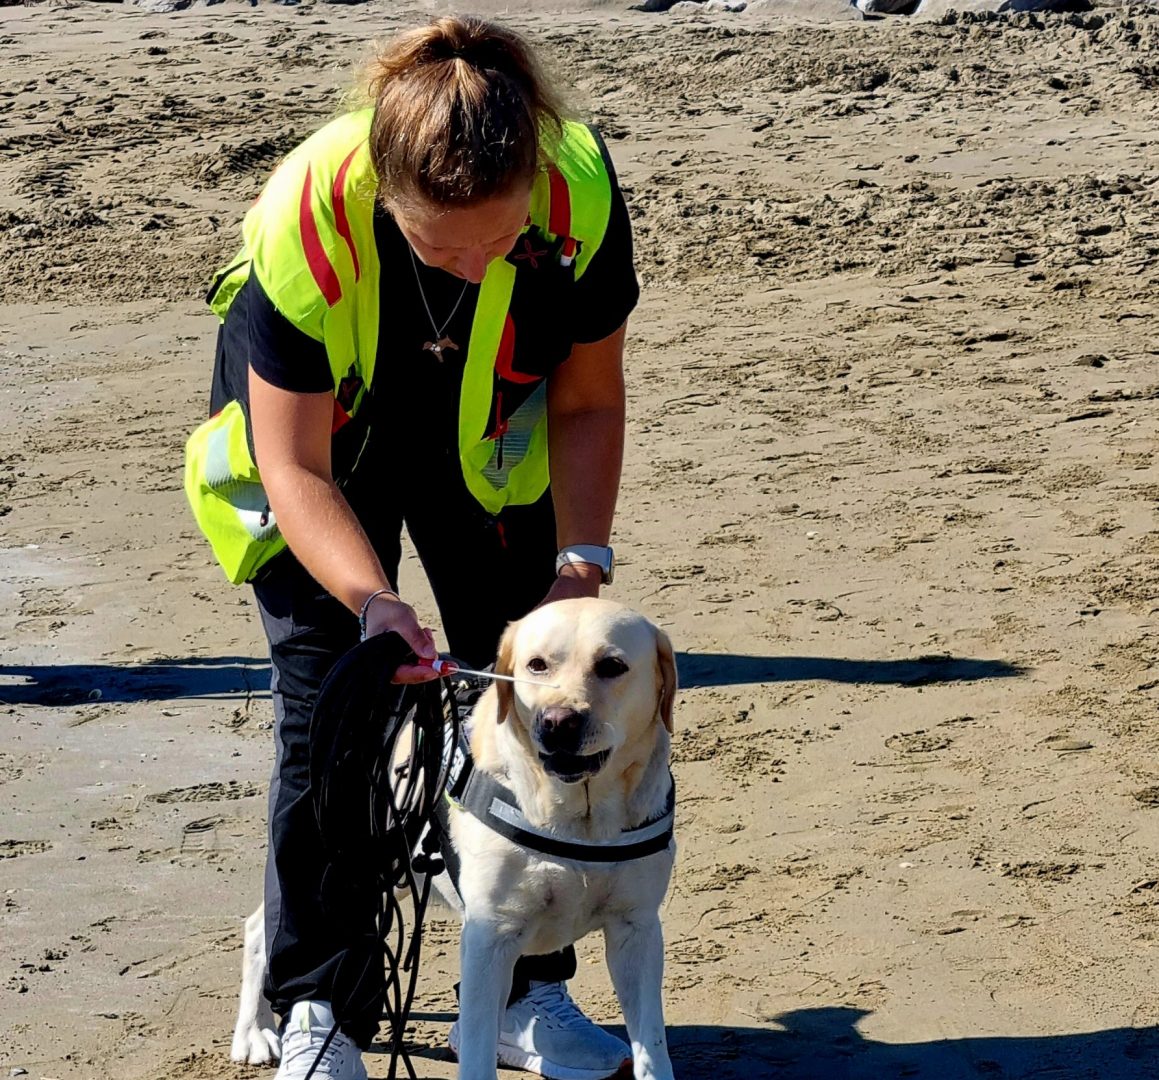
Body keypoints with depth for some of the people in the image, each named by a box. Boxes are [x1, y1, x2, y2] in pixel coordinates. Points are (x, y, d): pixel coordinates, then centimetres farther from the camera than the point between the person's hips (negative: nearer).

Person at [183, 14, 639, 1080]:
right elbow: (297, 467, -29)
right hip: (322, 443, -2)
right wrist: (372, 600, -43)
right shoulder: (306, 219, -39)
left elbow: (588, 402, -15)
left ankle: (528, 991, 13)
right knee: (328, 708, -9)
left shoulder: (580, 191, -32)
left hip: (488, 444, 2)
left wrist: (581, 559, -27)